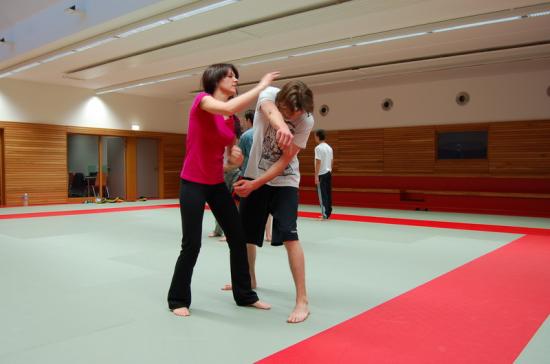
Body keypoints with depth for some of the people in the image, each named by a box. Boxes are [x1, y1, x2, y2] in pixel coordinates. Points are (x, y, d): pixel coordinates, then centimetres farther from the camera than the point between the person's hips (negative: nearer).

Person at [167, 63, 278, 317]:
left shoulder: (231, 119, 8)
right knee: (191, 245, -2)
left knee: (238, 239, 7)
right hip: (193, 184, -7)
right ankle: (178, 299, 20)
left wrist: (236, 155, -10)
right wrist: (261, 86, -22)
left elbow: (232, 158, 15)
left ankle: (244, 295, 23)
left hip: (217, 184, 7)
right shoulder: (201, 99, -10)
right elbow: (228, 108, -33)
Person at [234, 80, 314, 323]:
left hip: (284, 182, -2)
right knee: (246, 232, 12)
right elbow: (271, 112, -43)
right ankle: (249, 279, 39)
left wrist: (255, 185, -26)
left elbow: (284, 161, -19)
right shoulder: (269, 95, -17)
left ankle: (302, 300, -7)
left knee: (288, 235, -15)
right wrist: (281, 127, -66)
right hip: (254, 175, 3)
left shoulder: (306, 121, -19)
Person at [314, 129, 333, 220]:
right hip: (328, 173, 8)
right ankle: (328, 213, 18)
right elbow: (331, 162, 15)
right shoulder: (329, 147, 13)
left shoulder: (318, 148, -12)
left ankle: (325, 214, -5)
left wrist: (316, 176, -15)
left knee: (322, 195, -5)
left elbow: (318, 162, -16)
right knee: (328, 194, 11)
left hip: (322, 174, -8)